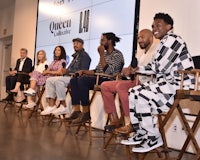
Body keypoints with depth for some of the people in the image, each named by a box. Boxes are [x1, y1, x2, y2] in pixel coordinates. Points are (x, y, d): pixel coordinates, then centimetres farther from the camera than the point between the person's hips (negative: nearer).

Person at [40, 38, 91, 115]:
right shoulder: (76, 56, 26)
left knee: (58, 80, -31)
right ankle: (51, 106, -14)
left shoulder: (84, 56, -2)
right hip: (69, 77, 9)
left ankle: (63, 107, -23)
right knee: (50, 80, -4)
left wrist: (68, 71, -15)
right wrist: (66, 71, -2)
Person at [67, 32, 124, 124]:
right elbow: (96, 71, 21)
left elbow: (107, 71, -19)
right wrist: (83, 71, 6)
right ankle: (77, 111, -15)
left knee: (83, 80, -29)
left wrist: (101, 54, -14)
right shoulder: (105, 54, 22)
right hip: (99, 80, 9)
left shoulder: (117, 54, -5)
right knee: (74, 80, -5)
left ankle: (86, 113, -23)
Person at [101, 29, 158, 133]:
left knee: (120, 86, -33)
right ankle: (114, 119, 0)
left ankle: (130, 123, -27)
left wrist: (135, 70, -23)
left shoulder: (156, 49, -3)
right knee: (105, 85, 3)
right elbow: (132, 68, 18)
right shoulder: (140, 53, 25)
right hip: (136, 81, 10)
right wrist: (127, 71, -5)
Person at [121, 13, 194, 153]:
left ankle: (154, 138, -8)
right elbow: (159, 68, 17)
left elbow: (159, 67, -18)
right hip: (169, 82, 10)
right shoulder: (166, 41, 21)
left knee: (143, 96, -24)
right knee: (133, 93, 4)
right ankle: (141, 134, 7)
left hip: (180, 84, -10)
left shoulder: (171, 39, -11)